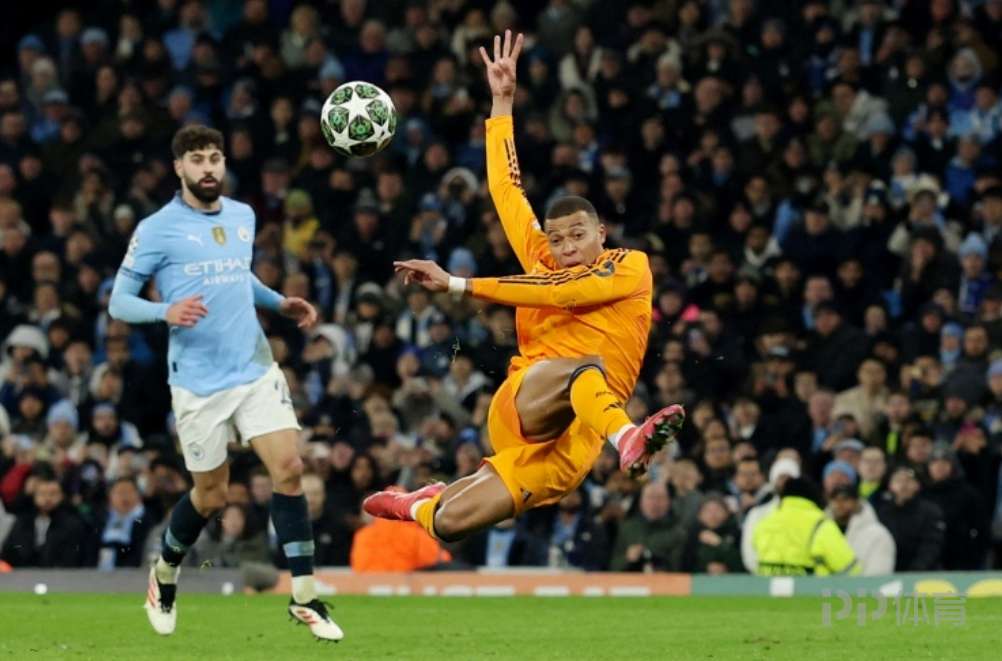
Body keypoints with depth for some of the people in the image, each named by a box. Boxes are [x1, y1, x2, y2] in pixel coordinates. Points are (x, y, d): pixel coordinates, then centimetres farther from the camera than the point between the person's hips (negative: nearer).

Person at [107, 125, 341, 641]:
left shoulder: (242, 216, 10)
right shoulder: (157, 230, -7)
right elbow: (118, 302, -6)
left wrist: (279, 303, 14)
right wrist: (166, 311, -24)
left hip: (256, 370, 4)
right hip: (198, 381, -4)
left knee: (289, 468, -11)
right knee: (211, 496, 4)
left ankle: (304, 598, -6)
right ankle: (165, 574, 34)